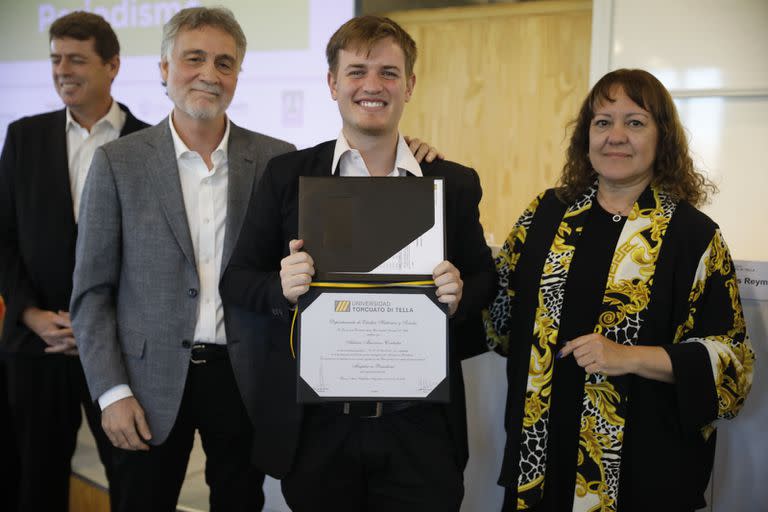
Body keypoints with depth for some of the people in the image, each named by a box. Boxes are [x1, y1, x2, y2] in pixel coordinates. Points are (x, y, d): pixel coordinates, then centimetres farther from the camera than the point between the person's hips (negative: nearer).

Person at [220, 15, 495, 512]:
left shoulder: (456, 184, 4)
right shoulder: (286, 175, 1)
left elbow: (485, 280, 9)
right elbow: (237, 280, 3)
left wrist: (460, 295, -13)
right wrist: (282, 287, -18)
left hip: (420, 428, 1)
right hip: (315, 427, 0)